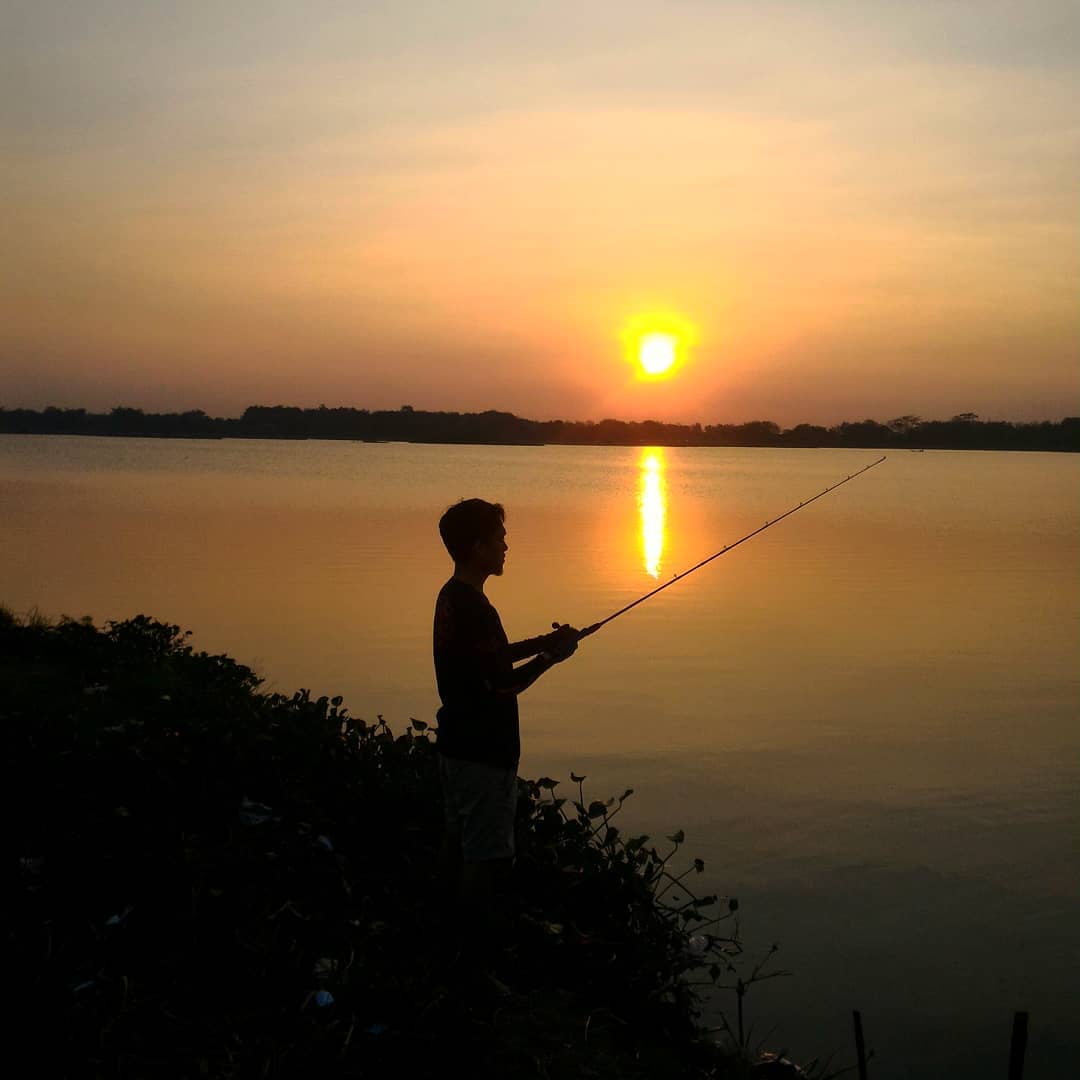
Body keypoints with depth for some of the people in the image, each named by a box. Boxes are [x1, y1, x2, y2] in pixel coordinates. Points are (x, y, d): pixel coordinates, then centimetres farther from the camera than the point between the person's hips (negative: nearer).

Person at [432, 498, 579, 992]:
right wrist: (551, 656, -12)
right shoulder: (474, 608, -23)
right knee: (485, 857, -4)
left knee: (457, 841, 20)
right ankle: (476, 965, 3)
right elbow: (502, 685, -24)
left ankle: (449, 947, 33)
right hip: (484, 752, -10)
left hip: (457, 743, 10)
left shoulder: (451, 597, 8)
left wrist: (539, 642, 11)